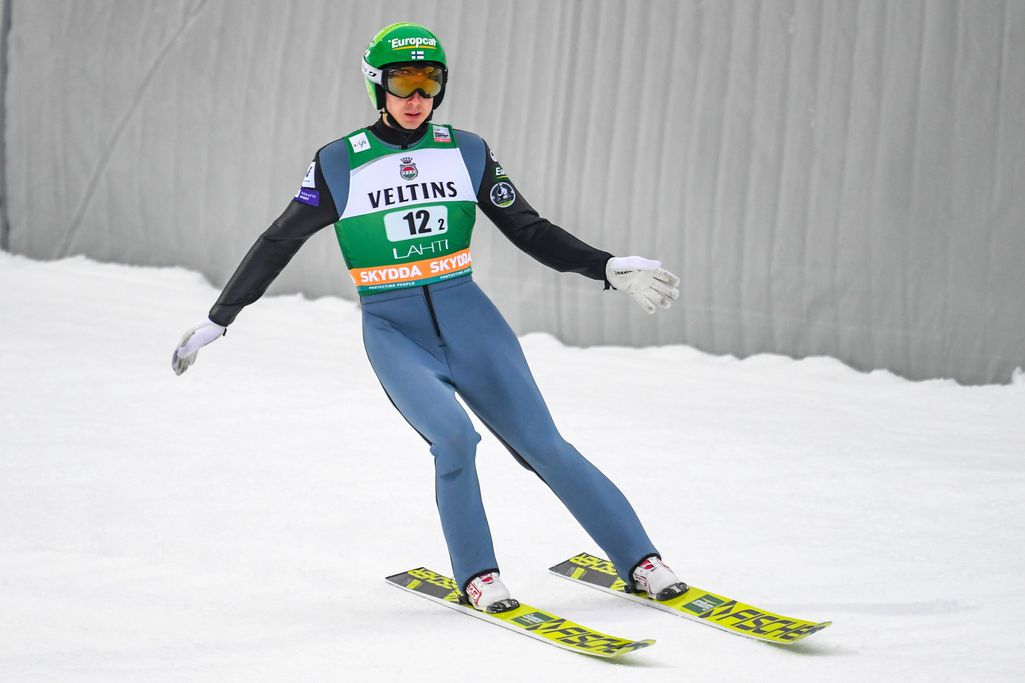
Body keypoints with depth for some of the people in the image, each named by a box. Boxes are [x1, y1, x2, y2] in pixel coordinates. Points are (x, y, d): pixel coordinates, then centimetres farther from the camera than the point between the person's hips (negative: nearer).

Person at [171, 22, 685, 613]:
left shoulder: (468, 153, 4)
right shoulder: (340, 164, -1)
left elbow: (531, 231, 8)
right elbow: (278, 245, 7)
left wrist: (610, 268, -3)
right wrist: (217, 321, 8)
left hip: (467, 319, 2)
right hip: (394, 333, -2)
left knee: (542, 444, -6)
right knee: (454, 436, -26)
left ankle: (642, 562, 0)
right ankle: (477, 577, -8)